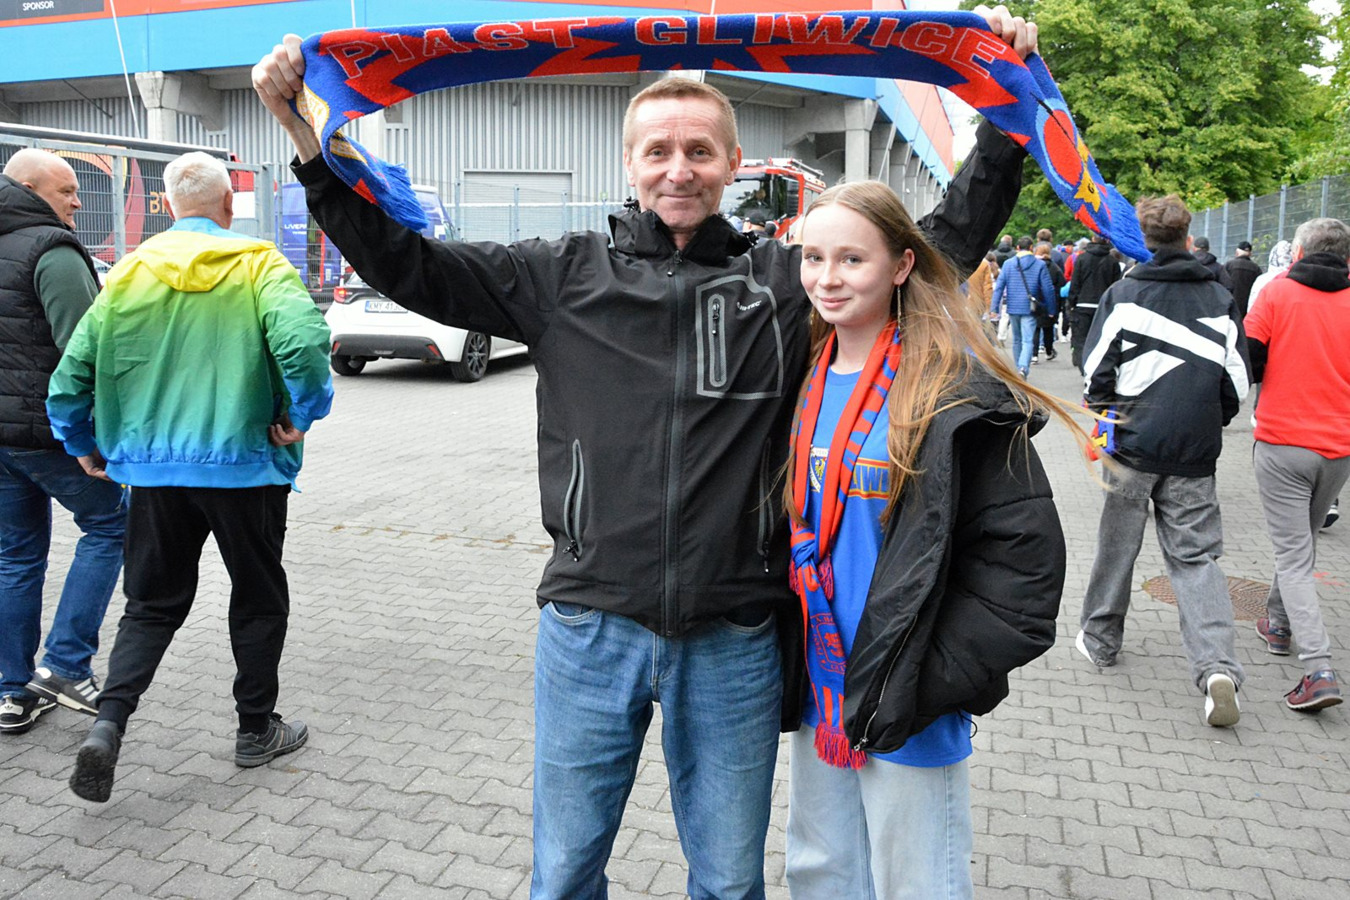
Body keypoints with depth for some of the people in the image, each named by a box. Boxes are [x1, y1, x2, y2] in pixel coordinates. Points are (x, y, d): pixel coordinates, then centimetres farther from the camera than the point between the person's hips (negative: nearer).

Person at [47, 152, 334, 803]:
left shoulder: (129, 274, 5)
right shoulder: (258, 265, -6)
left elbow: (70, 377, 5)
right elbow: (303, 340, -26)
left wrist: (85, 447, 20)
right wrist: (301, 415, -11)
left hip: (154, 467, 3)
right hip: (243, 463, -3)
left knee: (152, 604, 17)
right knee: (258, 598, 14)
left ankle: (107, 723, -1)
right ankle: (256, 730, 24)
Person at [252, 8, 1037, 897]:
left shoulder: (785, 280, 2)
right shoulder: (566, 274, 2)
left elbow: (951, 240, 6)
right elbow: (406, 264, 1)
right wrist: (310, 139, -5)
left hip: (734, 638, 0)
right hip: (591, 625, 0)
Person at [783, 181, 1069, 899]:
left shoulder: (956, 389, -15)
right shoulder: (807, 377, 5)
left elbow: (1024, 554, -16)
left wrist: (932, 682, -18)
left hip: (907, 716, -6)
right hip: (817, 695, 6)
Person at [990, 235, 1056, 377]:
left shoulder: (1008, 264, 2)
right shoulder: (1040, 265, -2)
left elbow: (999, 286, -1)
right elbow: (1048, 289, -2)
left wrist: (994, 307, -1)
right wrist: (1052, 309, 7)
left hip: (1013, 307, 3)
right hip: (1030, 308, -3)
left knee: (1017, 340, 17)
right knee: (1028, 340, -7)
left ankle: (1019, 368, 25)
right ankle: (1023, 368, -28)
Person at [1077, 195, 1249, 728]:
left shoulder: (1123, 294, -6)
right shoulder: (1220, 300, 3)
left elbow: (1096, 369, -9)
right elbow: (1237, 382, 4)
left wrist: (1102, 417, 10)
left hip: (1134, 444, -2)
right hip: (1195, 454, 2)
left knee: (1117, 544, 14)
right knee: (1196, 554, 6)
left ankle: (1100, 640, 28)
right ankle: (1218, 666, -8)